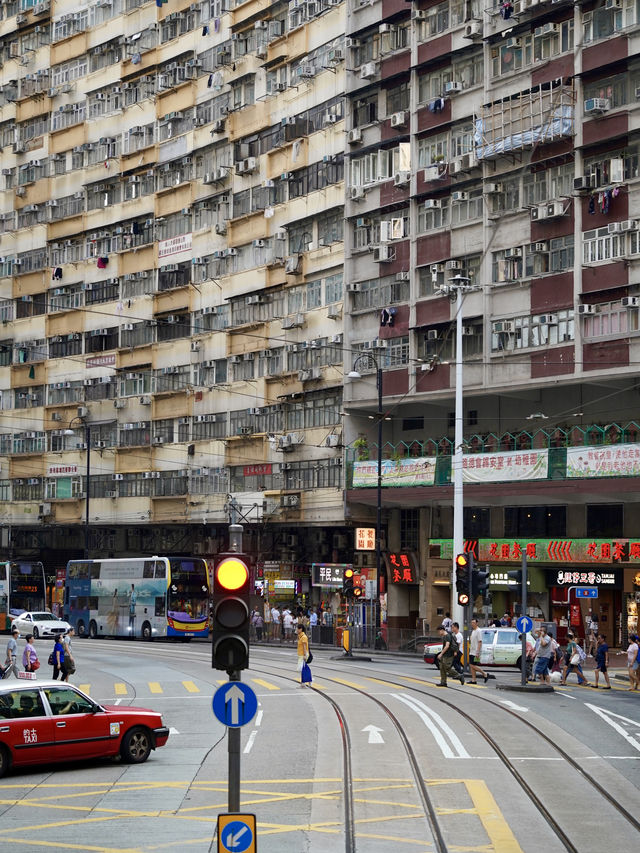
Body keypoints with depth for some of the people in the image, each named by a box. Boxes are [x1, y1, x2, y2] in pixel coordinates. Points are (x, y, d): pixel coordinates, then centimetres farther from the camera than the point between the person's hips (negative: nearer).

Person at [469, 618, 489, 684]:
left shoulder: (478, 631, -13)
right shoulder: (473, 631, 16)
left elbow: (480, 642, -18)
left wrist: (477, 652, -23)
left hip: (476, 652, -9)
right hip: (471, 651, 9)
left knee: (473, 666, -11)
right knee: (471, 666, 5)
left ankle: (485, 675, 1)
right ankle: (473, 680, 8)